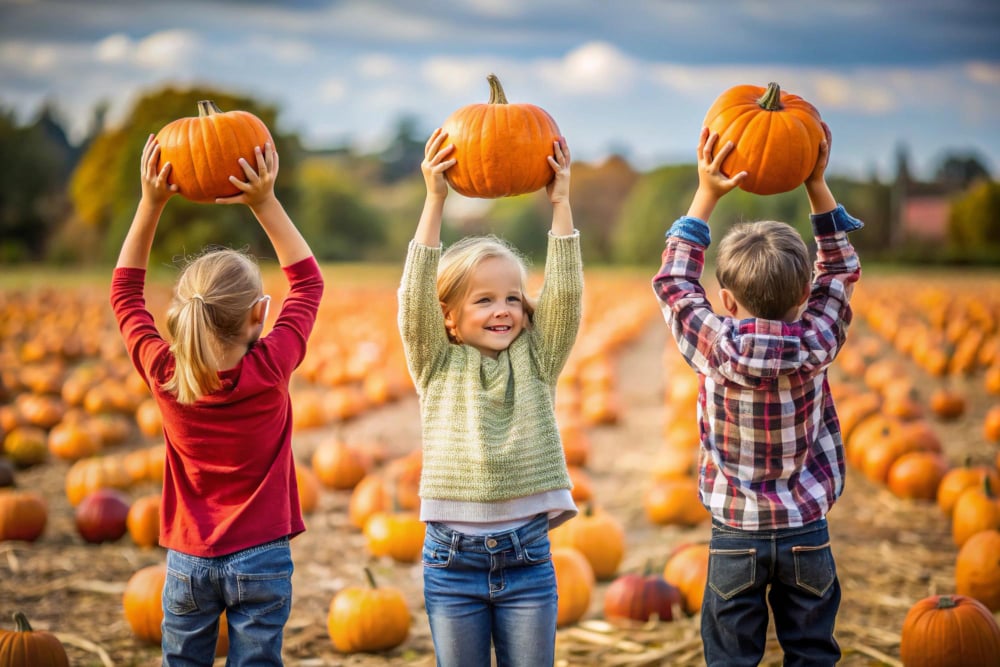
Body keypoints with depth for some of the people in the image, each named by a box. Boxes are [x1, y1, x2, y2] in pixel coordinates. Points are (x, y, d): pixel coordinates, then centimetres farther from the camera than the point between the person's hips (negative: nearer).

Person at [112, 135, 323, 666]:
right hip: (260, 559, -2)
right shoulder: (270, 368, -16)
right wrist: (265, 203, -7)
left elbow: (125, 291, 5)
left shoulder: (164, 374, -11)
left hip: (188, 559, 2)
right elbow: (307, 281, -2)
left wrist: (151, 203, 0)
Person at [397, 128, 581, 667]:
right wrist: (435, 201, -17)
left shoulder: (535, 361, 5)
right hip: (453, 558, -1)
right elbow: (415, 296, -12)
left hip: (527, 556, 1)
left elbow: (565, 296, -5)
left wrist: (560, 204, -11)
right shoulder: (438, 365, 1)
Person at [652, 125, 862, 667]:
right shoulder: (816, 344, -12)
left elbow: (673, 281, -1)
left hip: (734, 536, -1)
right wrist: (817, 185, 4)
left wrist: (706, 195, -3)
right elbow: (841, 271, 5)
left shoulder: (715, 349, -16)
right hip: (807, 534, 2)